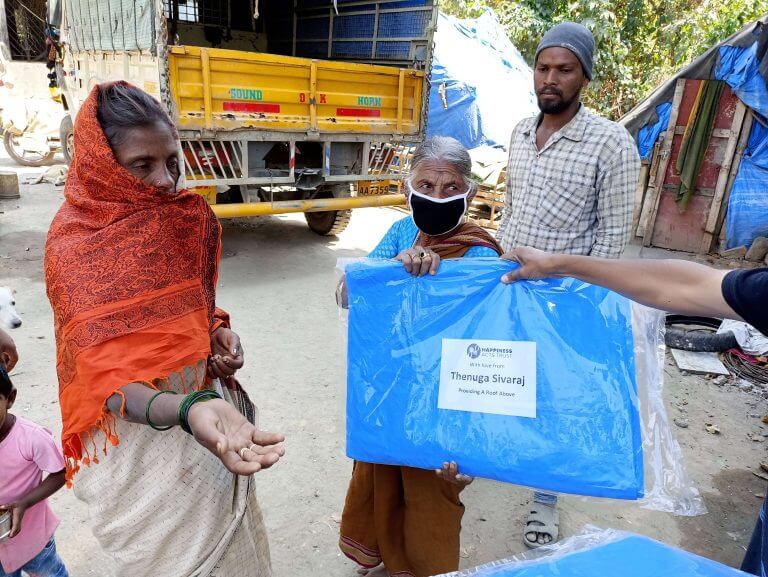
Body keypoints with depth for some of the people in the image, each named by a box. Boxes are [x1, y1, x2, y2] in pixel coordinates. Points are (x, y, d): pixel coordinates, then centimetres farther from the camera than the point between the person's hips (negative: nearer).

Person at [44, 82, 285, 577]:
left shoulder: (189, 217, -1)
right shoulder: (74, 247, -18)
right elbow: (104, 379, -25)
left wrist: (219, 332, -10)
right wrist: (188, 411, -45)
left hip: (208, 401, 6)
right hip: (140, 429, -5)